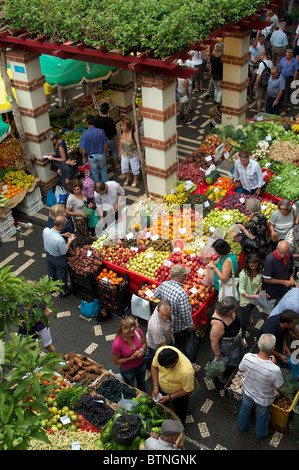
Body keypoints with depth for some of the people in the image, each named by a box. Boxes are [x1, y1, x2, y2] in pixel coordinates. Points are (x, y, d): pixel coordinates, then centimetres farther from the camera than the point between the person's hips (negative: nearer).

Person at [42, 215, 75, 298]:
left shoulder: (45, 230, -25)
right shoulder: (60, 240, -42)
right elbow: (64, 252, -24)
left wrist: (62, 235, -1)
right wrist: (69, 242, -16)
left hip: (48, 256, 6)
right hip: (59, 259, -6)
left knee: (51, 273, 32)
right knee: (61, 276, 22)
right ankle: (64, 292, 45)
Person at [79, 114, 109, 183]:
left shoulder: (84, 134, -21)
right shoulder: (101, 131, -18)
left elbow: (83, 148, -15)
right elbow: (105, 144, -7)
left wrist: (84, 157, 3)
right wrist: (106, 151, 13)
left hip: (91, 156, -1)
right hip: (101, 154, 1)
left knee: (94, 171, 20)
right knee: (103, 169, 26)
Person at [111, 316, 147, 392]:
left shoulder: (138, 331, -27)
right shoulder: (117, 344, -38)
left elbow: (144, 343, -6)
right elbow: (116, 361, -22)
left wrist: (141, 350, -26)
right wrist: (131, 358, -29)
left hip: (141, 365, 4)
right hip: (128, 370, -4)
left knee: (142, 383, 33)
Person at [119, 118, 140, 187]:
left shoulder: (134, 133, -28)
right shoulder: (122, 132, -11)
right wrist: (120, 151, 13)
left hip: (133, 154, -5)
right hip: (124, 153, 5)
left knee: (134, 168, 13)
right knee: (124, 167, 18)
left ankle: (135, 180, 39)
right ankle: (127, 178, 46)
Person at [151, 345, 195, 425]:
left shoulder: (186, 372, -46)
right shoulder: (160, 351, -34)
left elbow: (188, 391, -26)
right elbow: (154, 366, -13)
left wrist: (170, 397, -26)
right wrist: (155, 387, -18)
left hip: (179, 394, -4)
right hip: (162, 389, 4)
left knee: (179, 415, 26)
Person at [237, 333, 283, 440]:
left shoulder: (247, 357, -35)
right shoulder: (275, 370, -42)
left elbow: (241, 369, -11)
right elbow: (279, 386, -19)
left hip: (248, 392, 2)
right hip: (264, 399, -2)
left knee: (245, 410, 34)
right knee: (262, 416, 31)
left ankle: (243, 426, 64)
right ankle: (261, 434, 60)